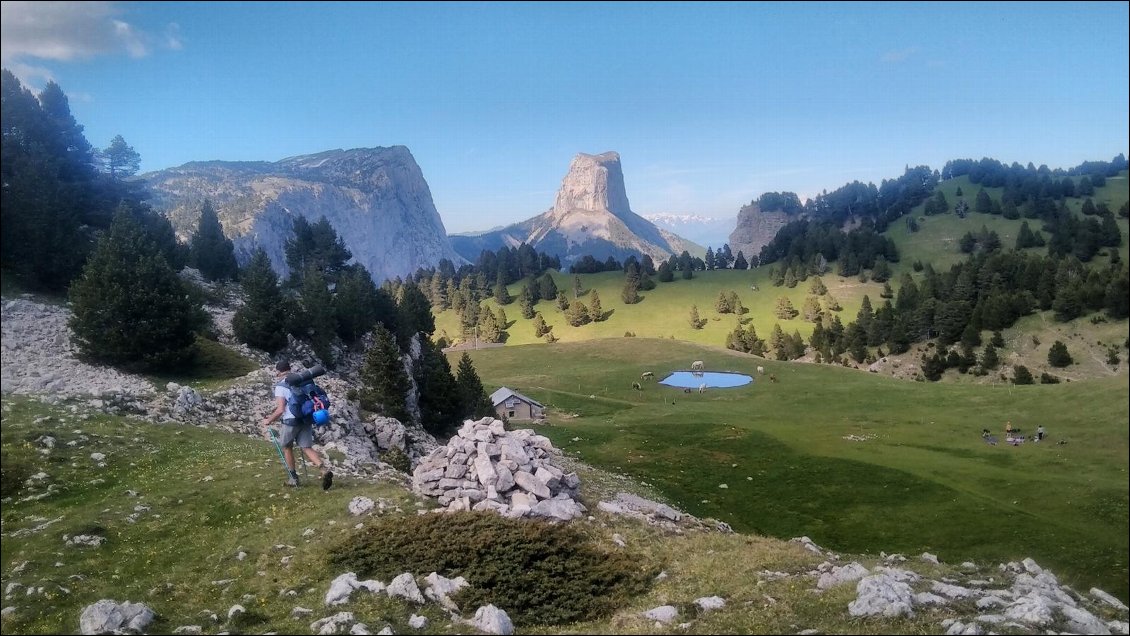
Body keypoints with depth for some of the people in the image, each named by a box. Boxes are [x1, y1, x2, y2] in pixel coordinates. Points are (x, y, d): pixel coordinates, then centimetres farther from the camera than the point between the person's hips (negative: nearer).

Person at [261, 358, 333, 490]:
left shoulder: (280, 386, -9)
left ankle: (293, 478, 24)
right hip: (306, 419, 5)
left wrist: (268, 421, 0)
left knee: (286, 447, 18)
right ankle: (325, 470, -19)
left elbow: (280, 410, -16)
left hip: (291, 421, -5)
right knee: (307, 448, 4)